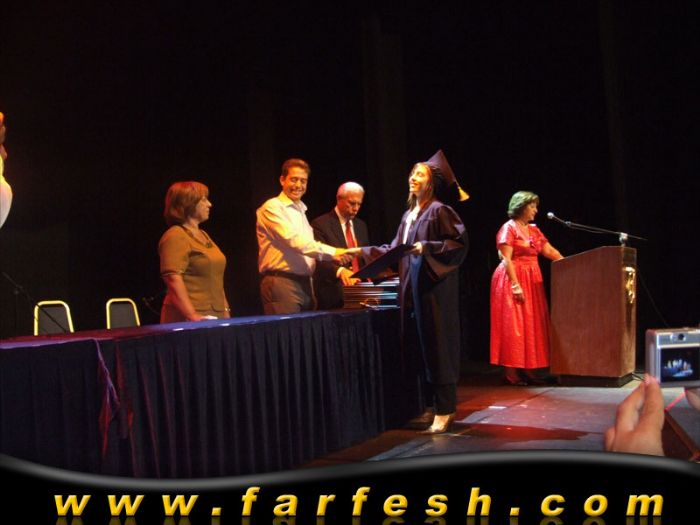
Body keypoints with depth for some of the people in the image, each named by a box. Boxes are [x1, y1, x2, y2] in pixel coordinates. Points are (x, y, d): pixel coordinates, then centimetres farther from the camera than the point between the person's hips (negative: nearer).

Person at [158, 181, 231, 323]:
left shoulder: (203, 235, 20)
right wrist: (192, 316, -26)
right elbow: (173, 279, -19)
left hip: (215, 316, 8)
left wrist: (226, 311, 16)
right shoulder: (175, 236, -9)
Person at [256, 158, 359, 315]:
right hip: (281, 283, -8)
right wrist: (332, 252, -24)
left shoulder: (301, 210, 21)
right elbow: (294, 240, -18)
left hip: (304, 284, 8)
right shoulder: (272, 208, -5)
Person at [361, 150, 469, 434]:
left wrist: (427, 248, -22)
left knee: (437, 344, -6)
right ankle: (432, 405, 17)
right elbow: (396, 248, 22)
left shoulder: (439, 210, -6)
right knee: (421, 345, 9)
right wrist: (365, 251, 19)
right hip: (414, 287, 8)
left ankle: (444, 410, 0)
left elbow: (460, 242, -14)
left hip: (435, 285, -8)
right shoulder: (409, 214, 17)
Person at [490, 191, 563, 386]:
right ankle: (510, 372, -5)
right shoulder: (509, 228, -7)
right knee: (513, 324, -8)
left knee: (532, 324, 7)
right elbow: (506, 259, -15)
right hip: (513, 279, -8)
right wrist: (515, 285, -22)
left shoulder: (534, 230, 15)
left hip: (532, 281, 8)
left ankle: (527, 370, 11)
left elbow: (550, 251, 12)